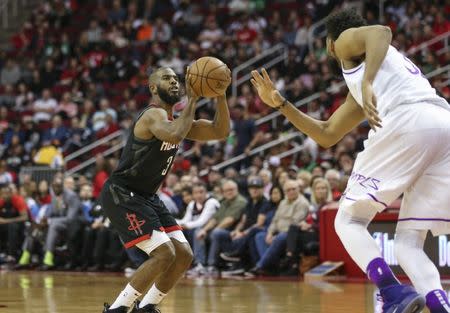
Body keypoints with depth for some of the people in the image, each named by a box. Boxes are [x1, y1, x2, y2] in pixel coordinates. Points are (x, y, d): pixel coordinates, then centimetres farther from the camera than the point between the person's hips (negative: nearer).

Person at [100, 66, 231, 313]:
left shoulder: (174, 120, 12)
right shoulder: (154, 114, -17)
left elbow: (221, 131, 7)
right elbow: (175, 136, -40)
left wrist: (220, 95, -6)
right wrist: (192, 99, -30)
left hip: (146, 197, 10)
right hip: (120, 195, -10)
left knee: (183, 255, 5)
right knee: (164, 254, -19)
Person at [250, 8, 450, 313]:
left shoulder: (348, 39, 21)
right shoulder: (359, 93, 42)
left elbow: (382, 32, -4)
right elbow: (326, 135, 46)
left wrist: (367, 84, -18)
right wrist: (281, 104, 47)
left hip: (407, 120, -7)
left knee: (348, 220, 5)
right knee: (408, 242, 12)